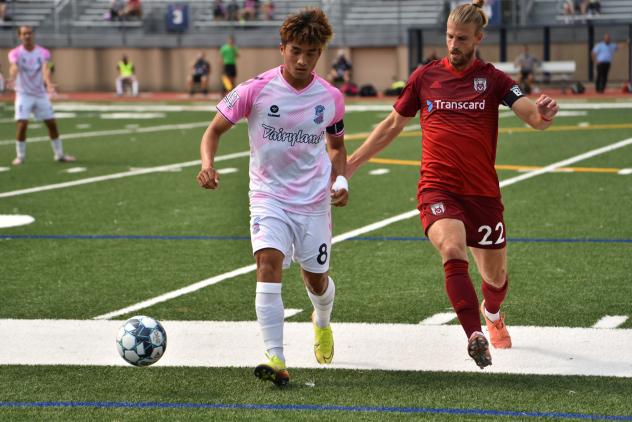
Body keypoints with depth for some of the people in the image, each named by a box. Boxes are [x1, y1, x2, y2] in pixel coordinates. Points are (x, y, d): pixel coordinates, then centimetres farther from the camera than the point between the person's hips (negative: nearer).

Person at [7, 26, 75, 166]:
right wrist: (12, 79, -52)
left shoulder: (43, 52, -3)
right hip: (24, 95, -3)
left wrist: (48, 83, -42)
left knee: (52, 123, 5)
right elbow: (14, 67, -30)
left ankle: (59, 154, 20)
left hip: (41, 94, 3)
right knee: (22, 124, -14)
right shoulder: (15, 53, -8)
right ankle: (20, 156, 1)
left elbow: (45, 68, -21)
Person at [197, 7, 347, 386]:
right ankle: (276, 360, -27)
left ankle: (323, 324, 51)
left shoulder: (331, 99, -3)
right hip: (268, 196, -2)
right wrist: (208, 165, -22)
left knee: (316, 279, 13)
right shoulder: (256, 90, -11)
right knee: (269, 262, -25)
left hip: (314, 200, 2)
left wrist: (340, 180, -4)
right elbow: (216, 129, -3)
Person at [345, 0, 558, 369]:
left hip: (482, 192, 1)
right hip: (438, 189, -1)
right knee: (452, 249, -30)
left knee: (495, 275, 12)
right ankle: (475, 336, -36)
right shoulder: (426, 76, 5)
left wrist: (543, 112, -36)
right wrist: (352, 162, 14)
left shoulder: (492, 79, 2)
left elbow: (534, 117, -12)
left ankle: (492, 313, 49)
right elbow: (393, 125, 16)